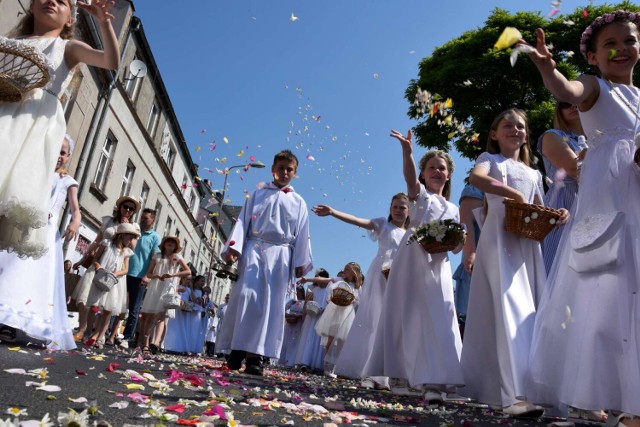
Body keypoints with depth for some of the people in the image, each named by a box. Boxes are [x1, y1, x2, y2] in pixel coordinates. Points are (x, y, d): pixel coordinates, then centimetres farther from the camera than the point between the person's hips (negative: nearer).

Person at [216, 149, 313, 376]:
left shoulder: (298, 202, 16)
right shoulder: (258, 194, 16)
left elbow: (302, 234, 9)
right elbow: (243, 221, 7)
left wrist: (300, 262, -1)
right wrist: (234, 246, -7)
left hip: (281, 254, 1)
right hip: (254, 249, 0)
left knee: (271, 304, -5)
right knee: (246, 296, -10)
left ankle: (255, 356, -4)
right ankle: (237, 350, -3)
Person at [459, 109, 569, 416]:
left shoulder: (534, 174, 27)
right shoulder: (490, 159, 10)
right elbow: (475, 178, -14)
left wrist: (557, 215, -2)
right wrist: (515, 195, -23)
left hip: (527, 244, 7)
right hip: (499, 238, -7)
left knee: (529, 309, 1)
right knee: (508, 308, -19)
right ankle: (513, 394, -23)